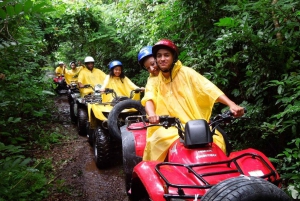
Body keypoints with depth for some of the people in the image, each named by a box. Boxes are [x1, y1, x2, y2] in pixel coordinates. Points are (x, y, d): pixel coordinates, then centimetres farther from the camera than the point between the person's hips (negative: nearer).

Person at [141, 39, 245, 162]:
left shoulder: (186, 72, 3)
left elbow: (208, 87, -9)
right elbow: (148, 99, -7)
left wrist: (231, 105, -24)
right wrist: (152, 114, -32)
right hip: (168, 128, 1)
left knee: (215, 141, -26)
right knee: (157, 142, -31)